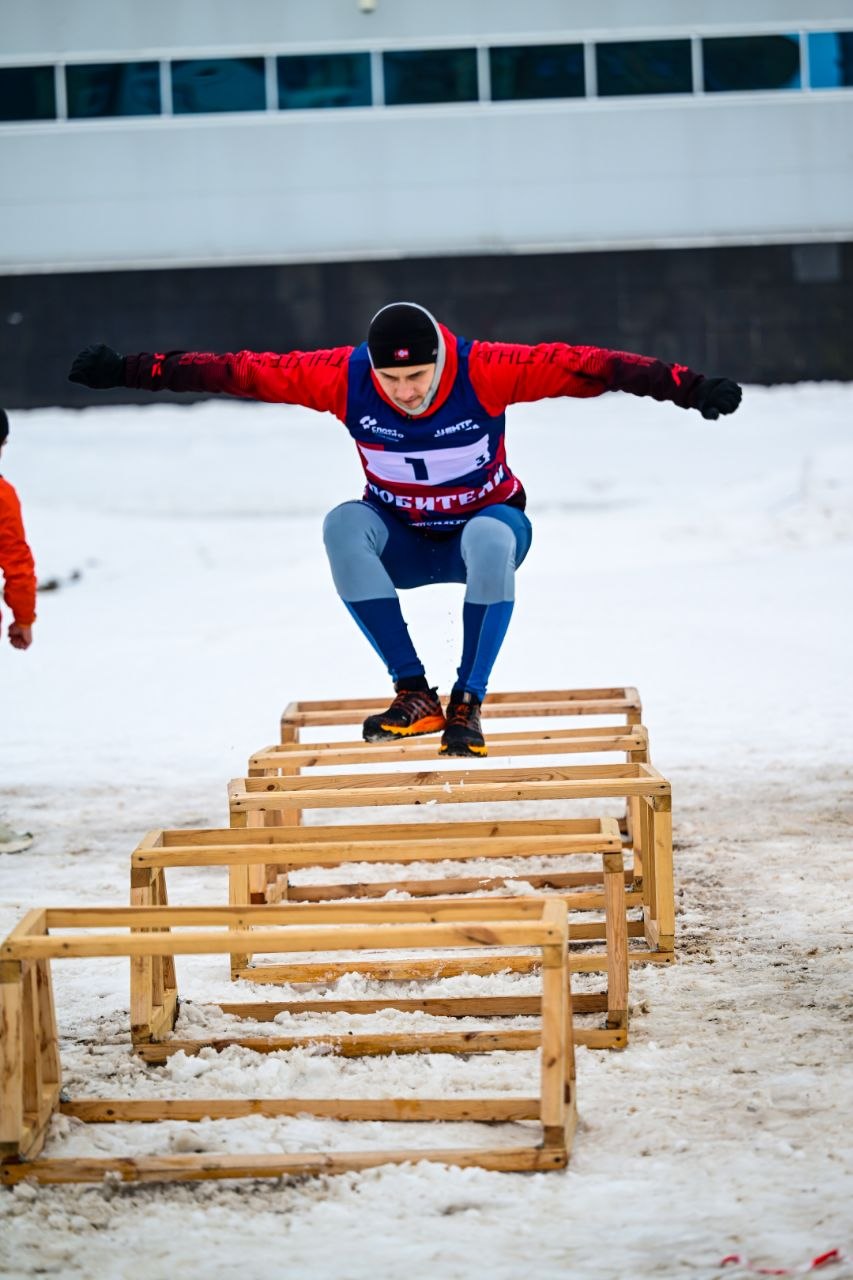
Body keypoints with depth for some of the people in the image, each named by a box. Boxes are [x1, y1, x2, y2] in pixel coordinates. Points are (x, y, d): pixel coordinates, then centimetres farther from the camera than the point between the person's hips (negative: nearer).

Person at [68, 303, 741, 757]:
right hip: (402, 540, 2)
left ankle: (468, 703, -24)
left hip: (487, 523, -2)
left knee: (489, 537, -38)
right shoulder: (344, 378, -22)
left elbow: (577, 365, -33)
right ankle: (414, 695, -26)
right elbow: (246, 371, -21)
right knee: (344, 524, -31)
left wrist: (685, 387, -42)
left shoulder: (484, 371, -27)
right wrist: (128, 371, -25)